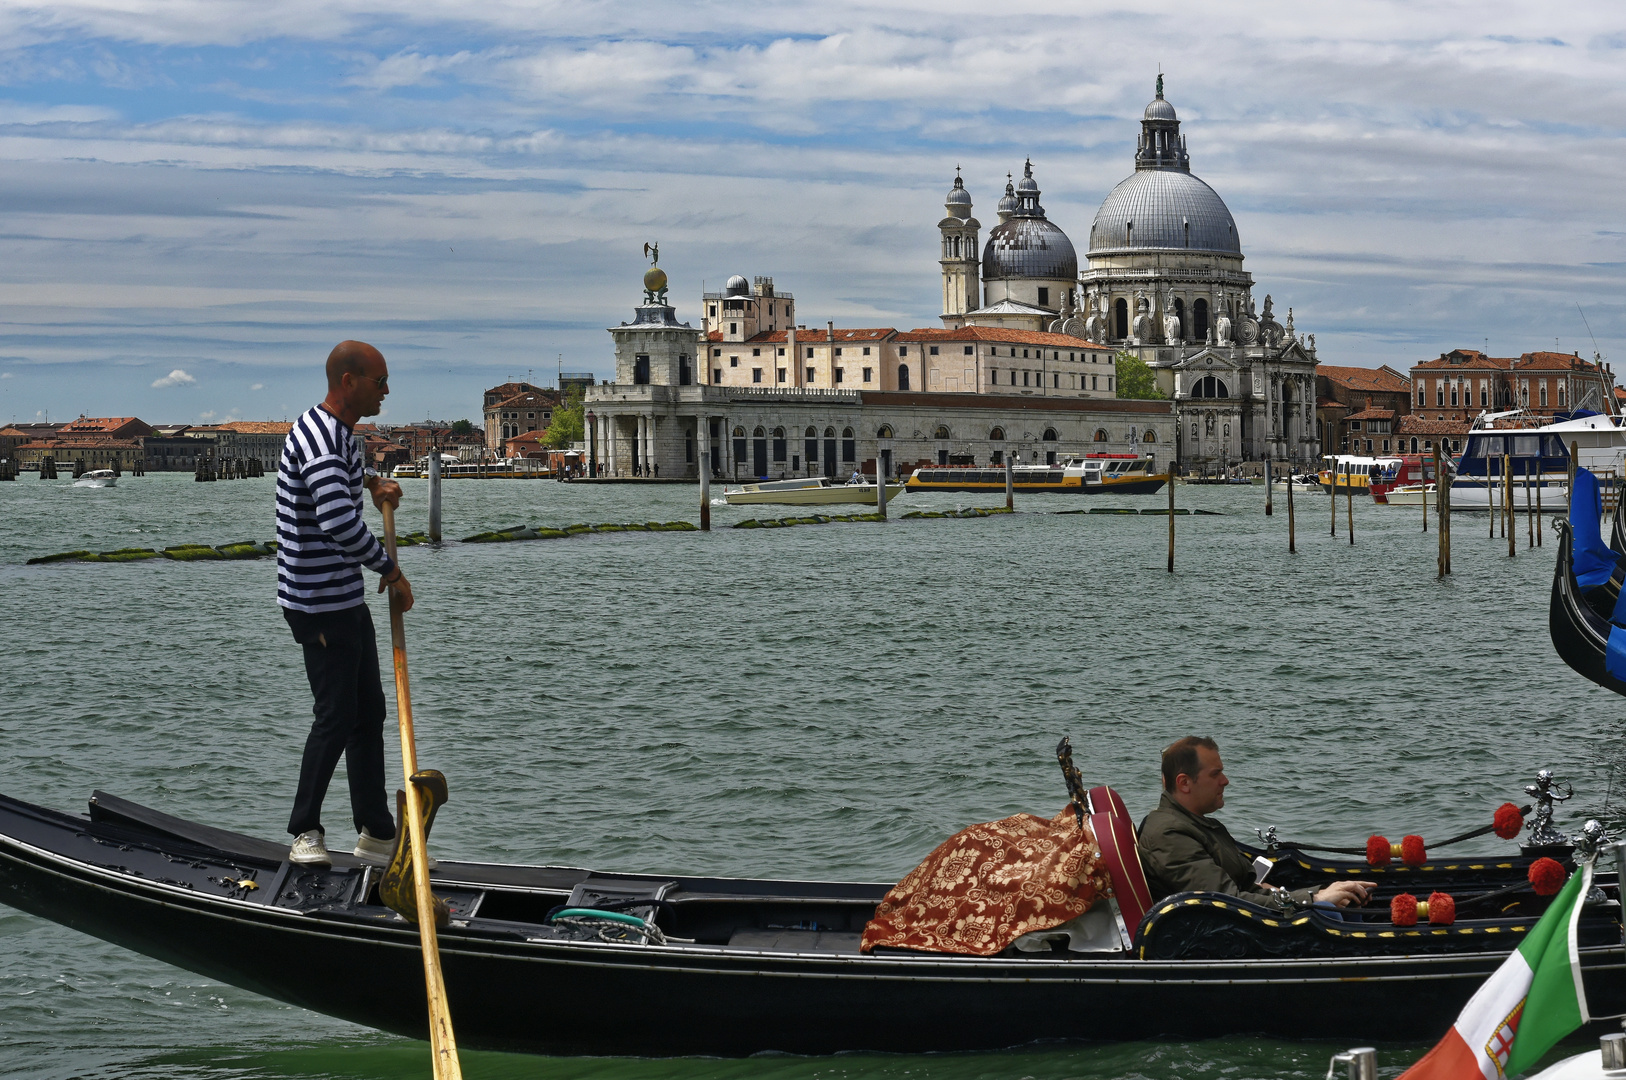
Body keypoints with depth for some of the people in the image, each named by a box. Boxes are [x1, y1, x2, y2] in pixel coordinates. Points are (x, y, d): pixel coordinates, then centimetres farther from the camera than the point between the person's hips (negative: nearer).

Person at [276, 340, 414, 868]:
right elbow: (340, 523, -35)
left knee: (368, 712, 13)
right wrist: (391, 570, -22)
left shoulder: (340, 429, 11)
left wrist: (373, 483, 16)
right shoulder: (320, 439, -23)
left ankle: (377, 835, 20)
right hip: (319, 603, -10)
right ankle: (305, 832, 10)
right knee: (337, 716, -4)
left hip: (346, 597, 10)